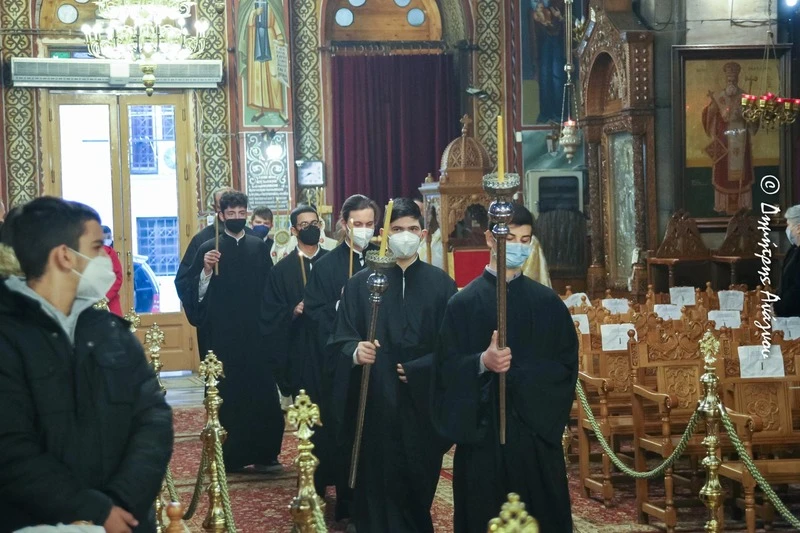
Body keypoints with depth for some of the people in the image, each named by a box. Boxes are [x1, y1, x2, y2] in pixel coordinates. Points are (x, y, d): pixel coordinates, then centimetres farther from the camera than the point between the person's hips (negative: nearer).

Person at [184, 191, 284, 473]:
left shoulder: (259, 246, 8)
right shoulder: (208, 249, 0)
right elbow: (197, 294, -6)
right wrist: (206, 269, -22)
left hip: (256, 333, 2)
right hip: (223, 335, -2)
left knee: (262, 394, 2)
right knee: (227, 396, 1)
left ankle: (263, 455, 11)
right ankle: (231, 457, 9)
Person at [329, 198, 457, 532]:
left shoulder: (441, 284, 4)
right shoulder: (361, 283, 2)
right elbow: (341, 340, -2)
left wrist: (415, 369, -11)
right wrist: (355, 352, -23)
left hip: (423, 402, 1)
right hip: (375, 403, -1)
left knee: (418, 486, 8)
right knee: (378, 486, 1)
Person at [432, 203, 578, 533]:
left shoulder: (547, 302, 7)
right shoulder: (465, 303, 1)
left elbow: (567, 364, 3)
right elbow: (446, 368, -4)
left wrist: (520, 374, -11)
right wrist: (482, 362, -23)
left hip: (537, 430, 2)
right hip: (482, 432, -2)